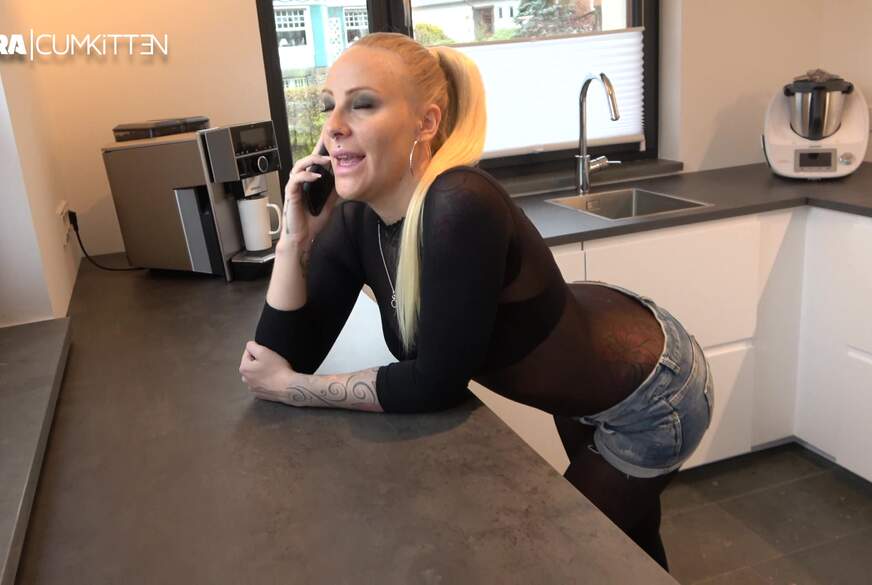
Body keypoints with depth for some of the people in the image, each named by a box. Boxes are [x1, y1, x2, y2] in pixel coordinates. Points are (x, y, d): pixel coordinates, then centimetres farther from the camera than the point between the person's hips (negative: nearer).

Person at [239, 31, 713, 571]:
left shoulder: (461, 205, -37)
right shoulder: (356, 219, -13)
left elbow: (438, 382, -32)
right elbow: (287, 356, -12)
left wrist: (296, 389, -21)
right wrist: (296, 235, -22)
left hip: (650, 395, -6)